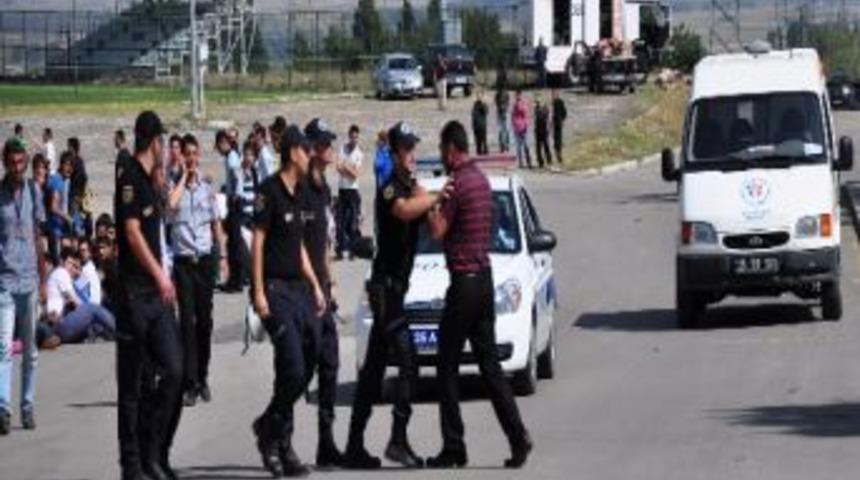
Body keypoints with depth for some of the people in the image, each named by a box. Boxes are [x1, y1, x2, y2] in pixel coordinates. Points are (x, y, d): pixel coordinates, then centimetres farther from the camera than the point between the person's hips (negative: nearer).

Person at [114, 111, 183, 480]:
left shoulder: (148, 181, 17)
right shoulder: (130, 179, -10)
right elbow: (132, 231, -19)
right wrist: (160, 274, -24)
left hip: (157, 295, 8)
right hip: (135, 293, -8)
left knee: (174, 371, 1)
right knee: (132, 383, 0)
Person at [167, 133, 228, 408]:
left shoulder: (207, 189, 10)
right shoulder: (174, 187, 1)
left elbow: (216, 225, 15)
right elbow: (171, 204, -23)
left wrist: (223, 256, 8)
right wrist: (183, 176, -10)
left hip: (205, 259, 3)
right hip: (183, 260, -3)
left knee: (205, 320, 7)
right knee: (187, 321, -7)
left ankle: (202, 377, 21)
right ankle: (190, 384, -9)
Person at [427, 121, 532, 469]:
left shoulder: (458, 182, -15)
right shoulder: (481, 180, 14)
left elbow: (438, 231, -16)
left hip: (464, 280, -9)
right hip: (485, 277, 9)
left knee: (448, 368, -1)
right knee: (489, 364, 10)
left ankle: (454, 448, 0)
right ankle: (518, 438, 3)